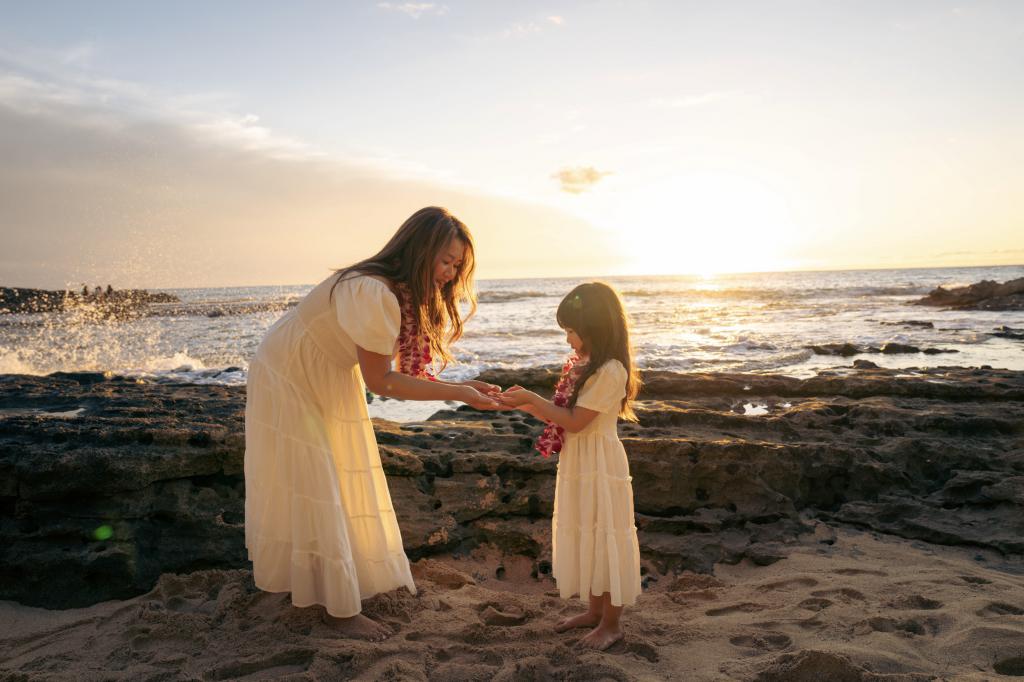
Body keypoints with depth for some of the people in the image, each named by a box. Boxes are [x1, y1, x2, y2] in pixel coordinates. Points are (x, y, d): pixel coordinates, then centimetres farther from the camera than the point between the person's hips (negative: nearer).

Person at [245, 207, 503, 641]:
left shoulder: (405, 293, -5)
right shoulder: (374, 294, -34)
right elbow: (380, 382, -27)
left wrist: (465, 387, -19)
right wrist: (458, 392, -25)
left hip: (328, 384, 9)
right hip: (290, 381, -9)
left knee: (343, 485, 16)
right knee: (311, 493, 0)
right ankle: (340, 608, 10)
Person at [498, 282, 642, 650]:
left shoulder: (610, 371, -19)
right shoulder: (585, 366, 9)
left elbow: (575, 421, -20)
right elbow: (562, 416, 10)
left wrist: (532, 398, -17)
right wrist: (527, 404, -1)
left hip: (600, 465, -9)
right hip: (577, 464, 9)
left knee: (603, 538, 2)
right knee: (586, 536, 17)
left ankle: (611, 623, 16)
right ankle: (594, 610, 31)